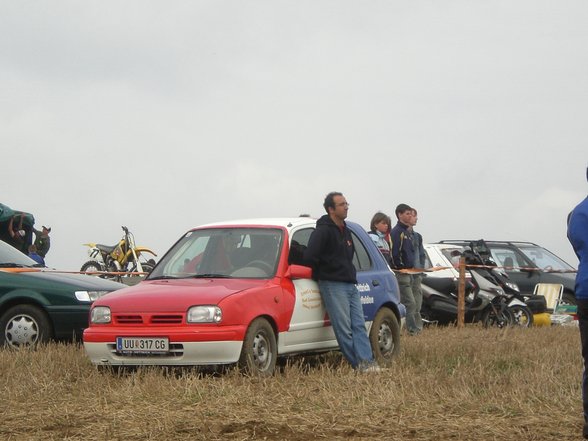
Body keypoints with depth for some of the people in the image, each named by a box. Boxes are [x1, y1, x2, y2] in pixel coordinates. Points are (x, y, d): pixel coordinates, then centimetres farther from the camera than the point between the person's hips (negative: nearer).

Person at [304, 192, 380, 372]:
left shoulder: (345, 231, 18)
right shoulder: (323, 231, -10)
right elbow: (309, 256, -18)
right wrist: (321, 273, -4)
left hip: (350, 285, 9)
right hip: (333, 285, -9)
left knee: (359, 325, -3)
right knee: (344, 328, -7)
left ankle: (366, 361, -10)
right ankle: (358, 363, -6)